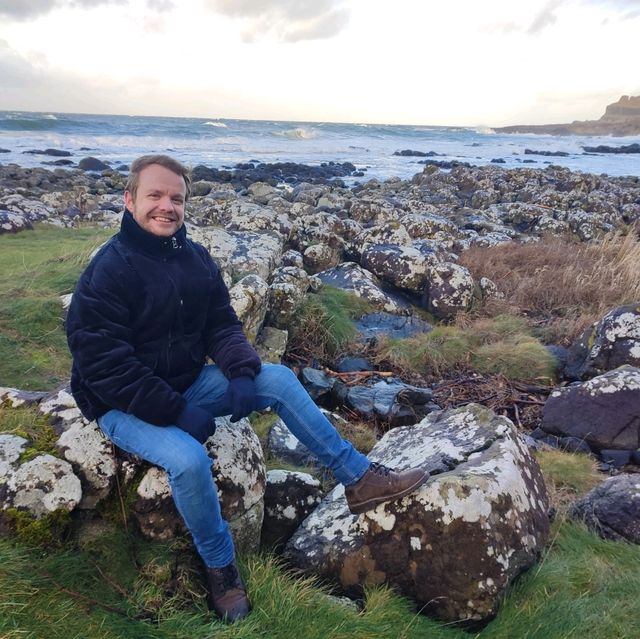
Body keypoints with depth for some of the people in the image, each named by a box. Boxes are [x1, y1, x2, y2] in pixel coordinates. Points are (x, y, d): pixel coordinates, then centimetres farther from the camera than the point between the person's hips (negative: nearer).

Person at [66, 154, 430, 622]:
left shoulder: (196, 258, 0)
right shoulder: (108, 270, -19)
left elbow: (222, 326, 2)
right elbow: (103, 365, -22)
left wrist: (241, 373, -18)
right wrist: (175, 411, -23)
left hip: (188, 384, 6)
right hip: (128, 407, -5)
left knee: (277, 378, -12)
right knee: (189, 460, -32)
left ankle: (359, 478, -4)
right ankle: (220, 569, -4)